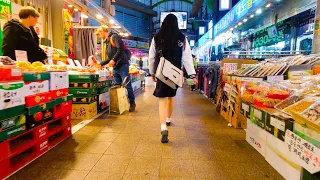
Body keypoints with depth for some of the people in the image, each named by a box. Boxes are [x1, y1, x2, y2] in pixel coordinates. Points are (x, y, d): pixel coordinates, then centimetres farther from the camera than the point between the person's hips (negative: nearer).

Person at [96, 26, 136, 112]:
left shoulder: (114, 36, -2)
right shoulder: (107, 42, 23)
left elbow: (120, 49, -17)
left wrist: (114, 60, -19)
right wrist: (100, 64, 23)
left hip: (122, 65, -9)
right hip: (115, 67, 9)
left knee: (127, 86, -5)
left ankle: (132, 104, 6)